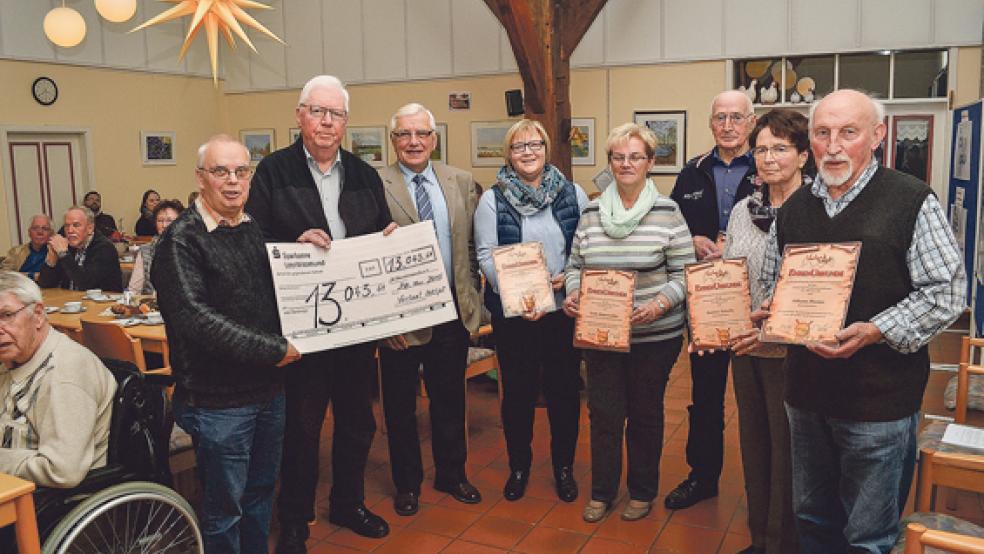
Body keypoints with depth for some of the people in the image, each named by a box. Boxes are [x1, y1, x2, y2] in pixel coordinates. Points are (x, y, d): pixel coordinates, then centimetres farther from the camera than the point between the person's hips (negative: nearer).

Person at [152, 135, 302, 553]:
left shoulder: (256, 229, 9)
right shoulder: (182, 239, -12)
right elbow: (195, 317, -23)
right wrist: (273, 349, -22)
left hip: (269, 390, 7)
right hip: (218, 401, -6)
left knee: (261, 491, 21)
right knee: (224, 507, 8)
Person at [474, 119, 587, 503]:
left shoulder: (572, 194, 4)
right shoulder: (492, 200, 0)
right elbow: (486, 256, -6)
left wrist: (570, 277, -13)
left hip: (564, 309, 1)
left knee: (564, 388, 9)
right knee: (518, 391, 9)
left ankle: (564, 466, 28)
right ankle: (519, 467, 28)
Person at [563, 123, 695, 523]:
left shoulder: (667, 212, -5)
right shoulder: (591, 212, 4)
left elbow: (684, 273, -6)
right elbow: (575, 265, 10)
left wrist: (661, 303, -21)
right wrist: (573, 295, -8)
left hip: (655, 335, -2)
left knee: (645, 413, 12)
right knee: (604, 412, 8)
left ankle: (643, 493, 32)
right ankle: (601, 492, 27)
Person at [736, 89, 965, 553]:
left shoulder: (912, 201, -8)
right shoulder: (794, 209, 8)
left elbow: (946, 292, -10)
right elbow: (774, 287, 17)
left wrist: (875, 332, -22)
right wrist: (760, 322, -2)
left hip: (880, 398, -5)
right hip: (807, 393, 5)